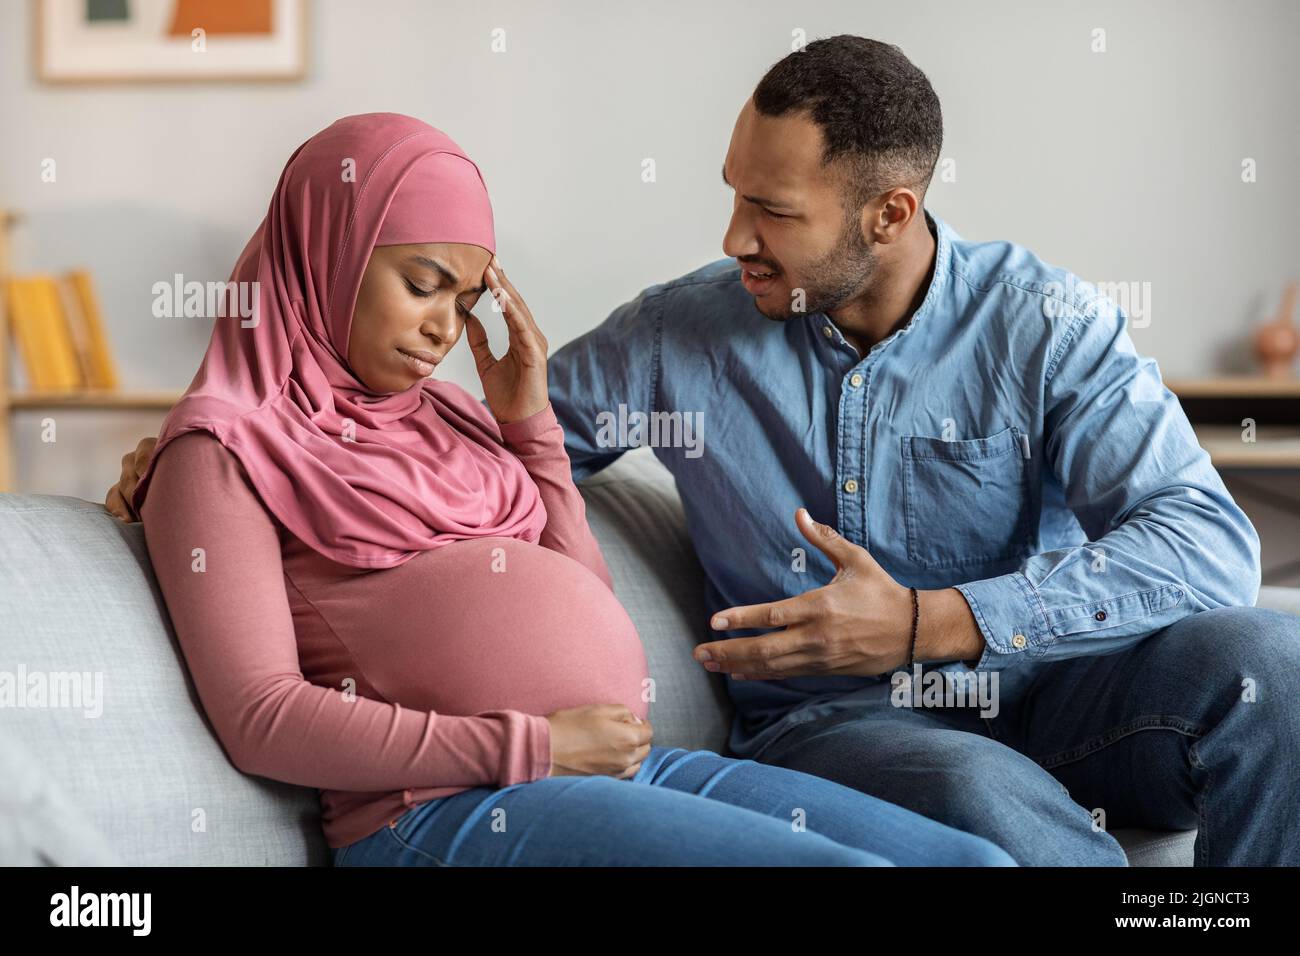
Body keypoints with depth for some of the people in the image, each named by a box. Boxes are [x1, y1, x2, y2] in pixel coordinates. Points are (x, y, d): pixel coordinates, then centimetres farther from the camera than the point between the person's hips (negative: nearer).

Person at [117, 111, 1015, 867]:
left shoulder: (444, 416, 23)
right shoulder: (226, 451, 3)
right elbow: (263, 720, -9)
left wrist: (531, 421, 14)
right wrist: (531, 747, -12)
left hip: (629, 764, 7)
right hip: (445, 804, -7)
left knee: (977, 857, -11)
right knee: (849, 865, -27)